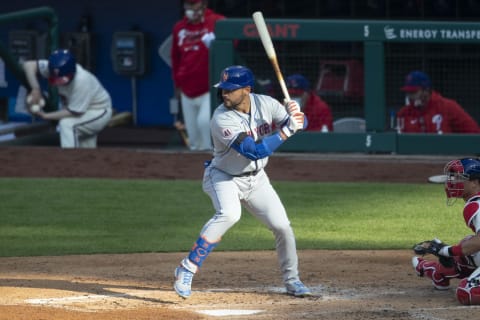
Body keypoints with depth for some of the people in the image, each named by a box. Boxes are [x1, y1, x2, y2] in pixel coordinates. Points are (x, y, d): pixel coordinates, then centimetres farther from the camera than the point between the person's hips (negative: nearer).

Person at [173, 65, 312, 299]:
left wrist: (296, 118, -29)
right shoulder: (222, 119, -28)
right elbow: (255, 151, -35)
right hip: (223, 177, -5)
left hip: (256, 179, 5)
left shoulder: (265, 104, -12)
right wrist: (286, 130, -36)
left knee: (282, 225, 0)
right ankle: (187, 269, -29)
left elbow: (300, 123, -5)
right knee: (229, 214, -34)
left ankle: (292, 281, 22)